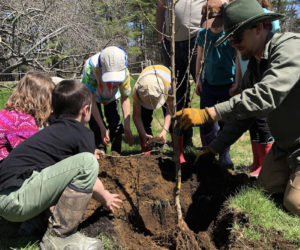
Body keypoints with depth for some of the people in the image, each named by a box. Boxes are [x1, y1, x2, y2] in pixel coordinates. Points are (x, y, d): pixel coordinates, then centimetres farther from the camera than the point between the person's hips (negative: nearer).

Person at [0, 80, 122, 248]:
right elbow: (89, 178, 5)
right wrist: (106, 198, 24)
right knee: (87, 162, -15)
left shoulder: (52, 130, 22)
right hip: (16, 199, -10)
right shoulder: (84, 133, -3)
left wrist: (91, 152, 60)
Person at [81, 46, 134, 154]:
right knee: (97, 127, -16)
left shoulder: (125, 72, -35)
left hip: (111, 97, 2)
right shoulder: (91, 68, -43)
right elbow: (92, 100, -33)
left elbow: (125, 98, -20)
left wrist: (127, 127, -22)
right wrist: (102, 128, -34)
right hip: (91, 95, -2)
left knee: (116, 125, -7)